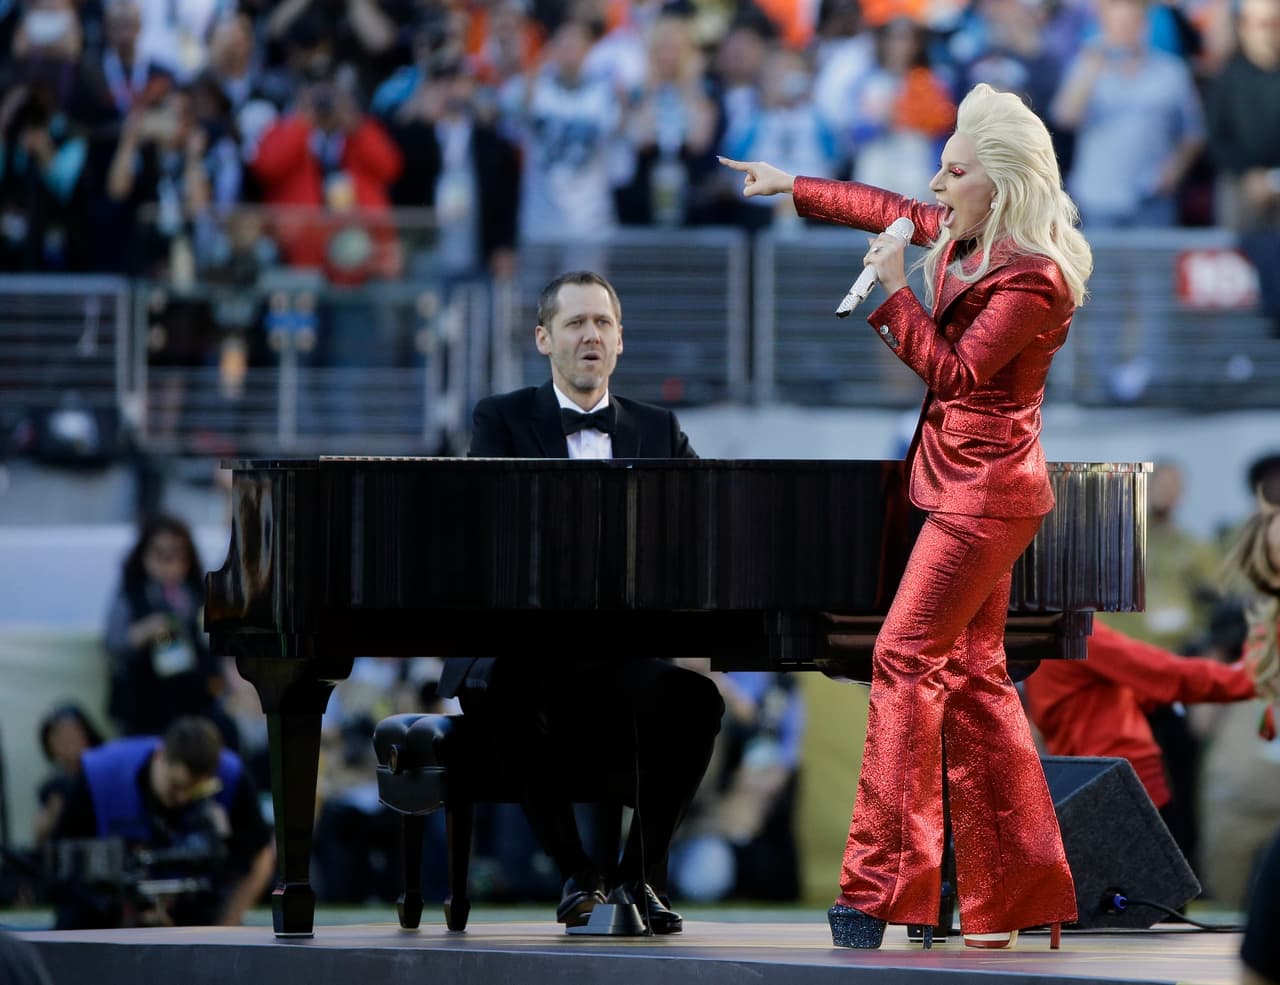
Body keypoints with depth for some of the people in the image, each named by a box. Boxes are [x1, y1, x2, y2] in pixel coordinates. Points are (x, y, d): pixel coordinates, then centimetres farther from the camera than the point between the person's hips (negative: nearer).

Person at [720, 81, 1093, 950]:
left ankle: (883, 884, -15)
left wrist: (894, 292, -17)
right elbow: (888, 210, 27)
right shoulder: (963, 237, 9)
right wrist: (792, 188, 33)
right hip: (965, 483, 10)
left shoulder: (1033, 280, -18)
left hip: (985, 488, -10)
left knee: (906, 657, -13)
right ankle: (1016, 893, 12)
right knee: (970, 673, 9)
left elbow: (956, 370, -19)